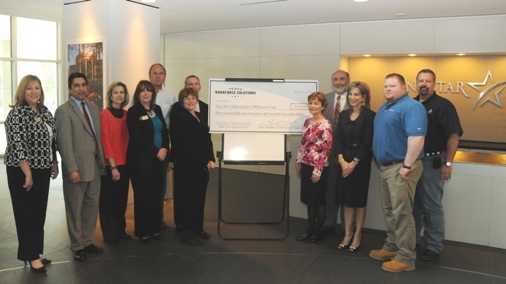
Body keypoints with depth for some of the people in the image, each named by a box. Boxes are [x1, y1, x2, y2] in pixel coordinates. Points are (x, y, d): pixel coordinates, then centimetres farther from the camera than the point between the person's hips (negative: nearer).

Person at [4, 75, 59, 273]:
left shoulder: (45, 112, 8)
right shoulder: (17, 113, -13)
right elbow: (17, 145, -18)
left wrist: (54, 164, 13)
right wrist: (28, 174, -21)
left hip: (42, 170, 7)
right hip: (23, 171, -7)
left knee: (39, 212, 13)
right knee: (26, 213, 4)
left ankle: (35, 252, 25)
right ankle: (31, 255, 14)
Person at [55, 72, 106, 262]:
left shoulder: (93, 108, 13)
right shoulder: (64, 111, -9)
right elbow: (64, 143, -15)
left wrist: (102, 159, 11)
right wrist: (72, 169, -19)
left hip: (95, 165, 7)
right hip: (77, 167, -6)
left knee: (92, 206, 14)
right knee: (75, 209, 6)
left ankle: (87, 241, 29)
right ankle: (77, 246, 20)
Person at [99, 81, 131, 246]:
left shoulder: (126, 114, 8)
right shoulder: (104, 115, -10)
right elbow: (105, 141, -13)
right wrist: (113, 166, -15)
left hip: (124, 163, 6)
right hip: (110, 164, -5)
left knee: (122, 199, 14)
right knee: (108, 200, 7)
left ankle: (120, 229, 29)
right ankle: (109, 234, 19)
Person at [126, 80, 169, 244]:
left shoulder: (157, 109, 12)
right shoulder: (133, 112, -6)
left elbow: (164, 131, 10)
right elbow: (137, 137, -14)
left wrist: (165, 148, -8)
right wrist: (156, 152, -15)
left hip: (158, 159, 5)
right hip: (140, 160, -5)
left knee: (156, 195, 9)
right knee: (143, 196, 2)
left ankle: (155, 229, 21)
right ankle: (142, 232, 13)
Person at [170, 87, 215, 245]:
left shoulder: (199, 116, 13)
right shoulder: (180, 119, -10)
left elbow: (207, 140, 11)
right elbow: (186, 145, -17)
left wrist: (211, 159, -3)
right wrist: (203, 162, -16)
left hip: (202, 165, 8)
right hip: (187, 165, -7)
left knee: (200, 197, 14)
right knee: (187, 198, 0)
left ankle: (198, 228, 27)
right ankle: (186, 232, 10)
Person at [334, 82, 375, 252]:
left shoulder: (370, 115, -7)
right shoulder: (344, 115, 9)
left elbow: (368, 142, -12)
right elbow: (337, 138, 3)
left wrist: (354, 162, -14)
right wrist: (342, 160, -9)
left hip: (361, 161, -5)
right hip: (343, 161, 5)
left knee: (359, 198, 5)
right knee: (346, 197, 9)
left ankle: (357, 235, 17)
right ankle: (347, 234, 19)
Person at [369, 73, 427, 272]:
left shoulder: (411, 106, -14)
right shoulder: (384, 108, 17)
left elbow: (417, 137, -25)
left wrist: (407, 166, -25)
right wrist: (379, 161, 19)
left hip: (400, 167, -10)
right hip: (385, 166, 10)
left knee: (401, 212, -5)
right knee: (389, 211, 16)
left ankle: (406, 257, 4)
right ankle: (392, 247, 28)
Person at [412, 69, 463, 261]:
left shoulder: (443, 105, -8)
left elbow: (453, 136, -12)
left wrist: (447, 163, -16)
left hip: (432, 162, -6)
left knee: (432, 206, 2)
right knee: (413, 204, 14)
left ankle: (434, 246, 14)